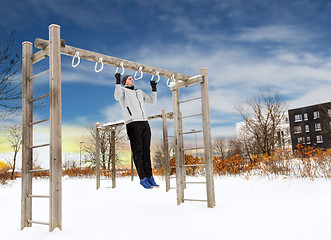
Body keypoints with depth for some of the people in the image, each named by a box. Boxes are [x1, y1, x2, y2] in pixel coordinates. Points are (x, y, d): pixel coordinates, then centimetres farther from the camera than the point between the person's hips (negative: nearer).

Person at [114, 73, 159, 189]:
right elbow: (117, 96, -15)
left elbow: (152, 101, 28)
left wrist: (154, 89, 20)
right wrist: (118, 82, -21)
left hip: (145, 123, 6)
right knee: (138, 151, -6)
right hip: (132, 124, -6)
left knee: (146, 151, 4)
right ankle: (143, 178, -5)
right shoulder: (123, 90, 9)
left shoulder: (139, 92, 27)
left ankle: (150, 177, 7)